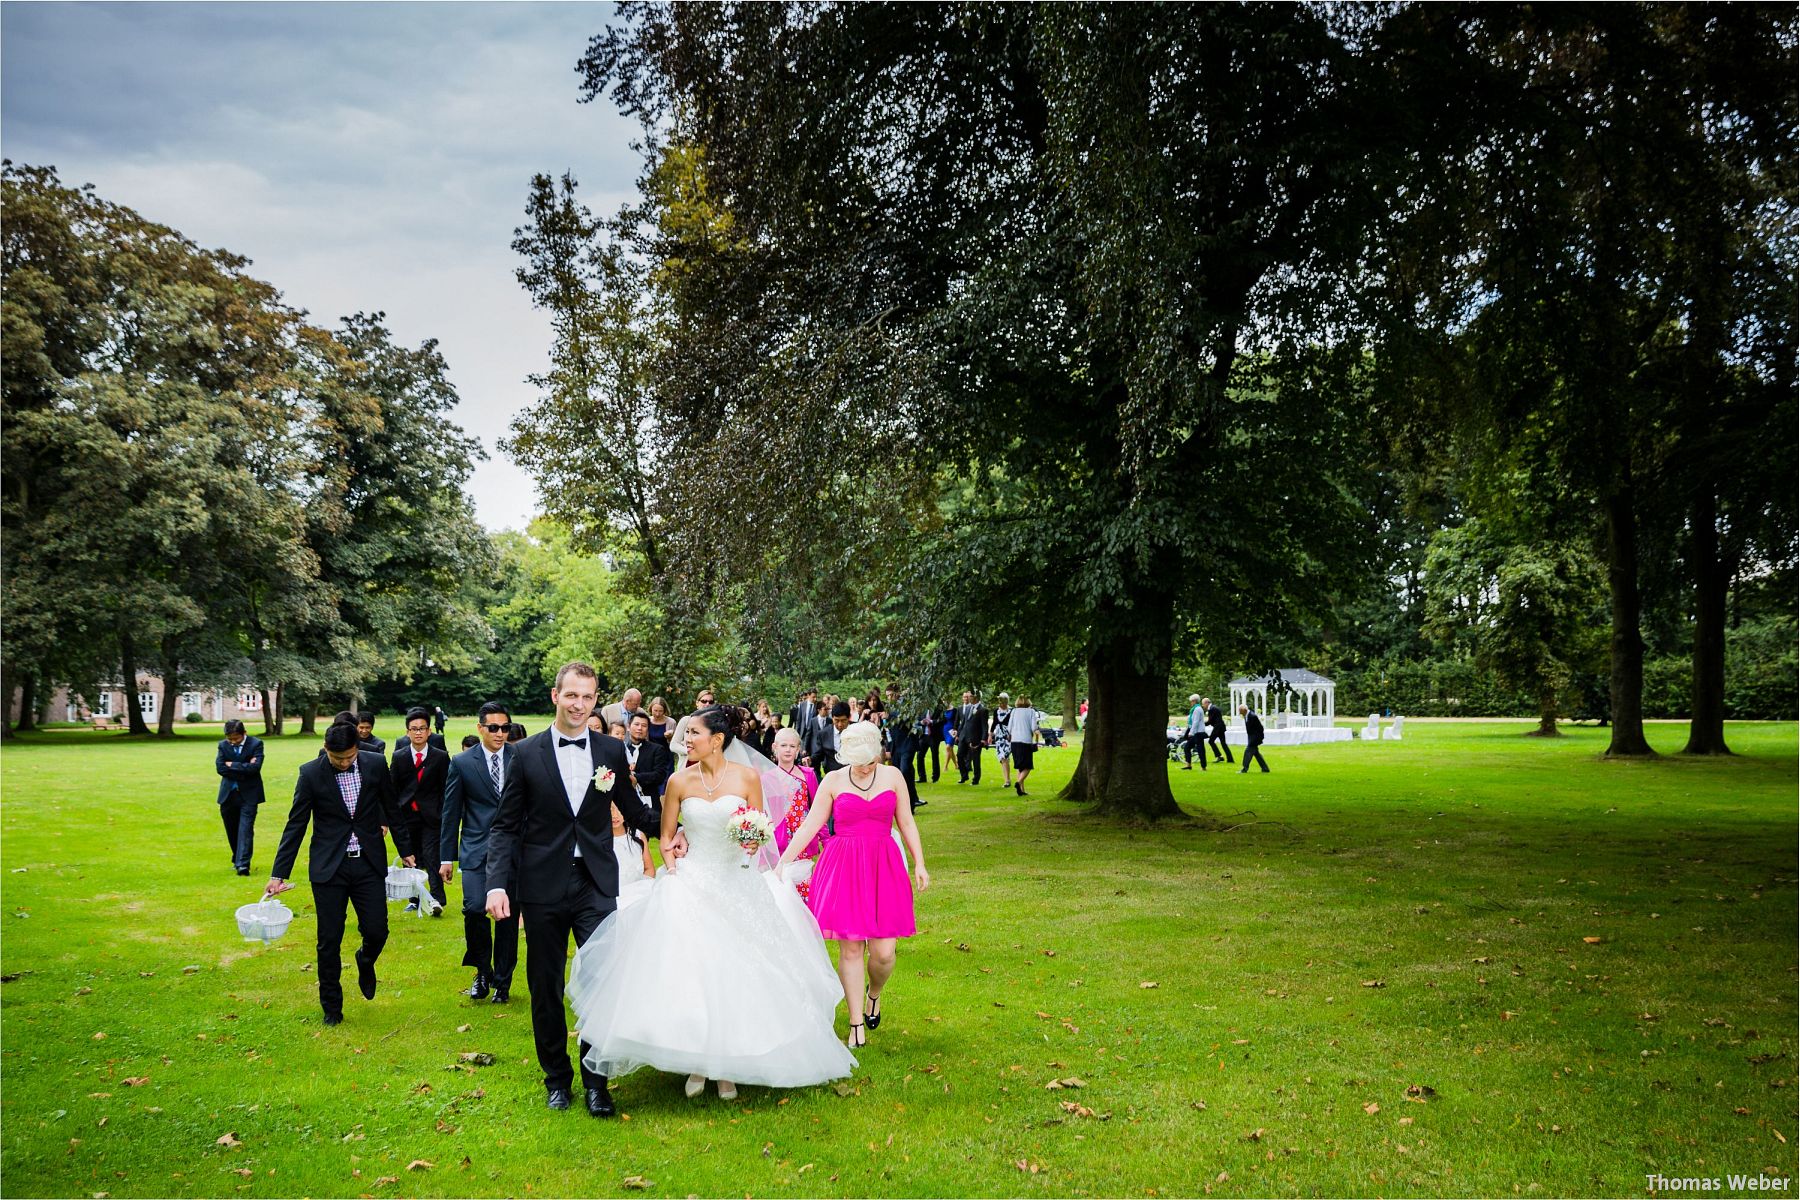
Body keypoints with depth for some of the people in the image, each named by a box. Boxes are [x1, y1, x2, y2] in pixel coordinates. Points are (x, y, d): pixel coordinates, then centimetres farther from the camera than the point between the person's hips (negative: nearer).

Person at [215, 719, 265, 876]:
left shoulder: (256, 744, -7)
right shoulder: (223, 745, 3)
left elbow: (255, 767, -19)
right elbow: (220, 768, -9)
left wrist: (232, 765, -12)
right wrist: (243, 769, -14)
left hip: (248, 794, -4)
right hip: (228, 794, 4)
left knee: (245, 828, -10)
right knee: (232, 830, 12)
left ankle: (243, 864, -13)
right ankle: (237, 859, 29)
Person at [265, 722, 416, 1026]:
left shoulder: (374, 765, -4)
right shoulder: (311, 773, -8)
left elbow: (391, 810, 9)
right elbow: (295, 825, -4)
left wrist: (405, 850, 15)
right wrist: (279, 874, -5)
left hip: (369, 864, 1)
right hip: (329, 867, -1)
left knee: (376, 931, -2)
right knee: (329, 941, 3)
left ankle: (365, 961, 34)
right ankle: (332, 1007, 20)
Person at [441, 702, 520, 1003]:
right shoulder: (462, 763, 1)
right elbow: (451, 812, 4)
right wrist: (447, 857, 4)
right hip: (477, 848, -1)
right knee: (475, 908, -15)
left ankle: (502, 982, 20)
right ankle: (482, 973, 10)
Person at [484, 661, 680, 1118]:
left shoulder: (612, 751, 3)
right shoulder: (526, 754, -1)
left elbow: (632, 808, 17)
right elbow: (506, 826, 0)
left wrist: (668, 832, 6)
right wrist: (498, 883, -10)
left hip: (597, 884, 0)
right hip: (544, 887, 0)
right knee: (546, 989, 10)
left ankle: (596, 1079, 15)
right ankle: (557, 1077, 27)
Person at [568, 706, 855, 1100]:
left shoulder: (747, 777, -4)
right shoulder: (680, 781, -1)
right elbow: (666, 835, 10)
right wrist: (672, 864, -6)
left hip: (738, 885, 0)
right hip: (691, 884, 1)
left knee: (736, 972, 1)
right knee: (689, 972, -4)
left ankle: (728, 1066, 17)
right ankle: (696, 1061, 14)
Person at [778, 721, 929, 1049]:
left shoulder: (892, 776, 5)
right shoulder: (833, 781, 2)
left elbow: (906, 823, 11)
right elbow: (809, 825, 1)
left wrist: (919, 863, 6)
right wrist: (783, 861, -7)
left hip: (883, 867, 1)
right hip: (843, 869, -1)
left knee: (883, 951, -5)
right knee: (850, 948, 0)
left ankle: (874, 994, 30)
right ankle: (857, 1025, 14)